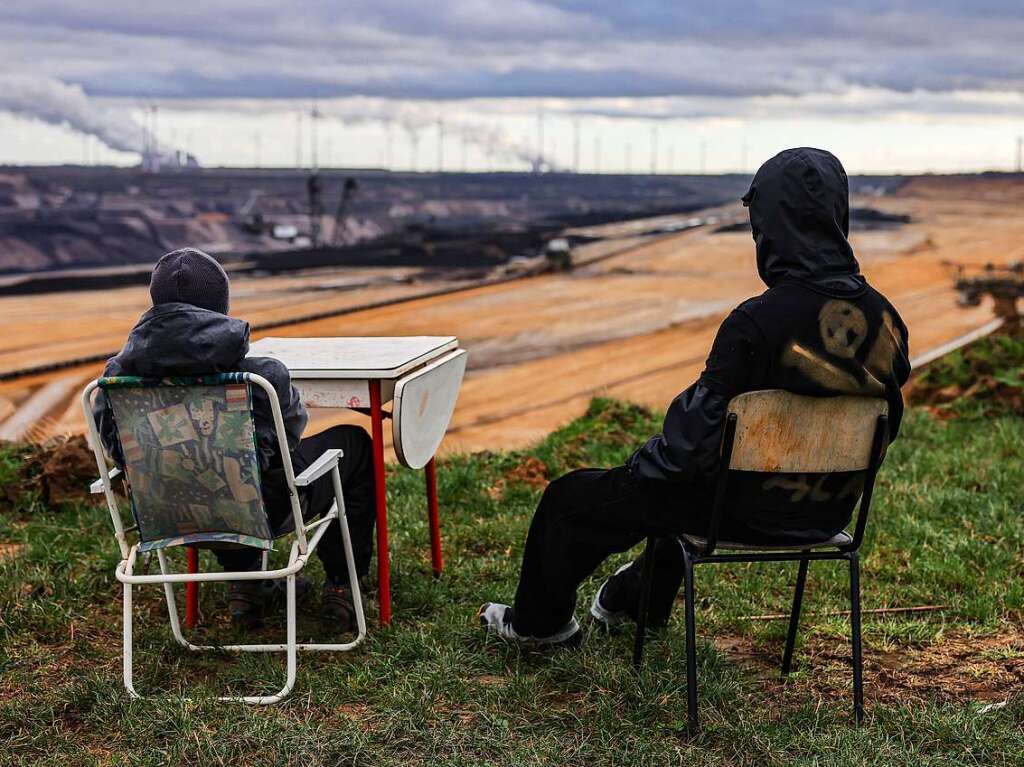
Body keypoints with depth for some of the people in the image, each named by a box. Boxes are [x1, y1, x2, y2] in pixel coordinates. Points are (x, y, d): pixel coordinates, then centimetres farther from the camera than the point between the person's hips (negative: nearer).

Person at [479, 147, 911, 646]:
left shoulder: (758, 321, -28)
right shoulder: (885, 319, -7)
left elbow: (697, 432, -23)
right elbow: (886, 424, 6)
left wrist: (637, 465, -3)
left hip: (750, 510, -7)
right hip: (831, 511, 7)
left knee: (570, 499, 13)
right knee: (675, 475, 38)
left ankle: (538, 621, 38)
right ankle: (638, 600, 57)